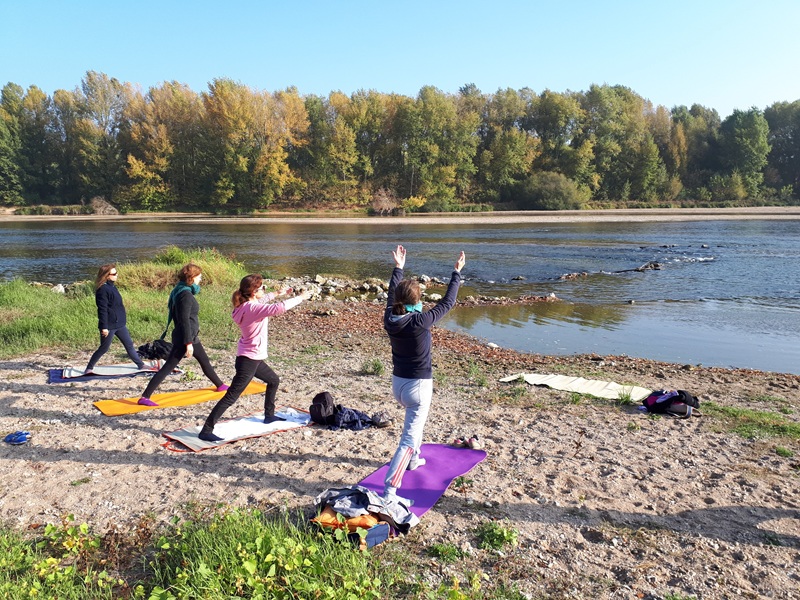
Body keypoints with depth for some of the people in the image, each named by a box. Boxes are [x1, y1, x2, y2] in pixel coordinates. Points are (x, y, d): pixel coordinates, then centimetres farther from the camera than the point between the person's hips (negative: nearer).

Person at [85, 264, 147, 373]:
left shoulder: (112, 287, 10)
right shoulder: (102, 290, -18)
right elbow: (102, 310, -21)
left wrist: (123, 320, 23)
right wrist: (104, 327, -22)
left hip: (120, 324, 9)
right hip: (109, 326, -9)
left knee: (129, 344, 14)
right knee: (104, 348, 3)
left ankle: (140, 364, 22)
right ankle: (89, 368, 18)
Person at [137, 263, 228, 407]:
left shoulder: (181, 291, 10)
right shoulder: (186, 294, -19)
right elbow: (184, 320, -22)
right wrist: (188, 343, -22)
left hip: (190, 336, 10)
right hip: (185, 338, -10)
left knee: (204, 361, 21)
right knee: (167, 367, -6)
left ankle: (220, 385, 36)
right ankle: (145, 397, -3)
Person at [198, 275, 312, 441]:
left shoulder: (246, 305, 2)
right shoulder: (253, 308, -24)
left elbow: (262, 300, 26)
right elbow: (279, 308, -34)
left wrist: (278, 293, 19)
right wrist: (300, 297, -22)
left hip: (254, 358, 10)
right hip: (249, 360, -10)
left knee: (274, 380, 27)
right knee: (231, 397, -7)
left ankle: (269, 415, 41)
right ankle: (206, 431, -3)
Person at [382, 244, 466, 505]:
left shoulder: (390, 319, -9)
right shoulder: (421, 322, -24)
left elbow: (392, 295, 12)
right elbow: (447, 303, -11)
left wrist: (398, 268, 22)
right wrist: (457, 273, 0)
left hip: (397, 383, 7)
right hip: (418, 386, -7)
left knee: (415, 418, 35)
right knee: (409, 438, -4)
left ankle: (413, 459, 53)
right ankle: (389, 490, -10)